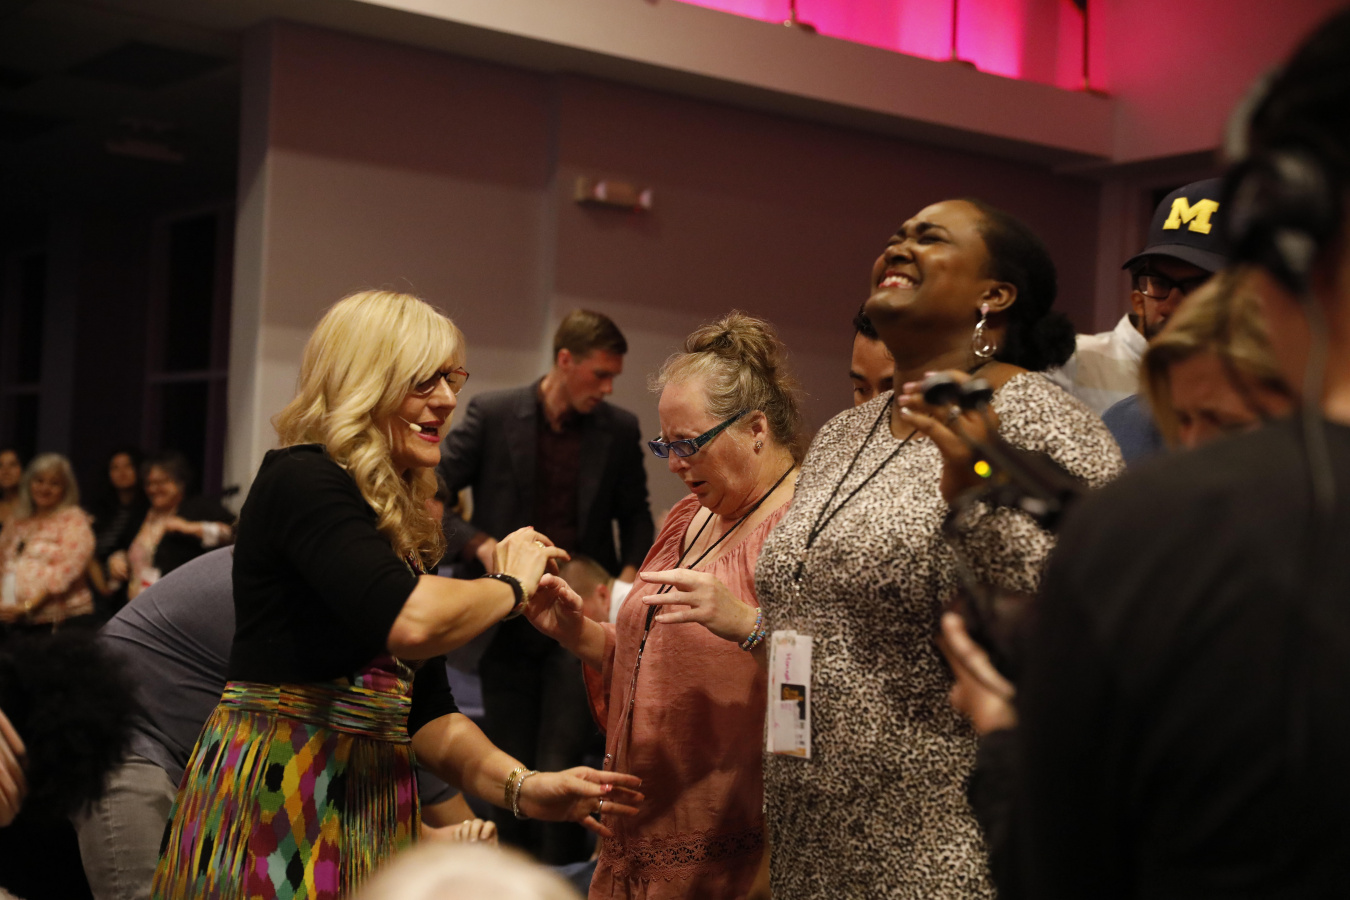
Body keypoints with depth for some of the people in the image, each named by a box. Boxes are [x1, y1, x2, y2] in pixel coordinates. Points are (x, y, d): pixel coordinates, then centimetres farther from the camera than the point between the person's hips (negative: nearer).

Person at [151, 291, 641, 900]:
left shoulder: (403, 522, 15)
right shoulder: (301, 480, -11)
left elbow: (424, 710, 15)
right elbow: (410, 620, -28)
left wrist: (522, 787, 1)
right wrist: (512, 583, -9)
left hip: (368, 800, 8)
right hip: (276, 795, -8)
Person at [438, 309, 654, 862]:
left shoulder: (620, 430, 2)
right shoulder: (492, 414, -4)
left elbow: (635, 514, 14)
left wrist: (630, 570, -4)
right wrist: (479, 544, -17)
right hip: (509, 619, 0)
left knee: (561, 767, -9)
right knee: (510, 767, 10)